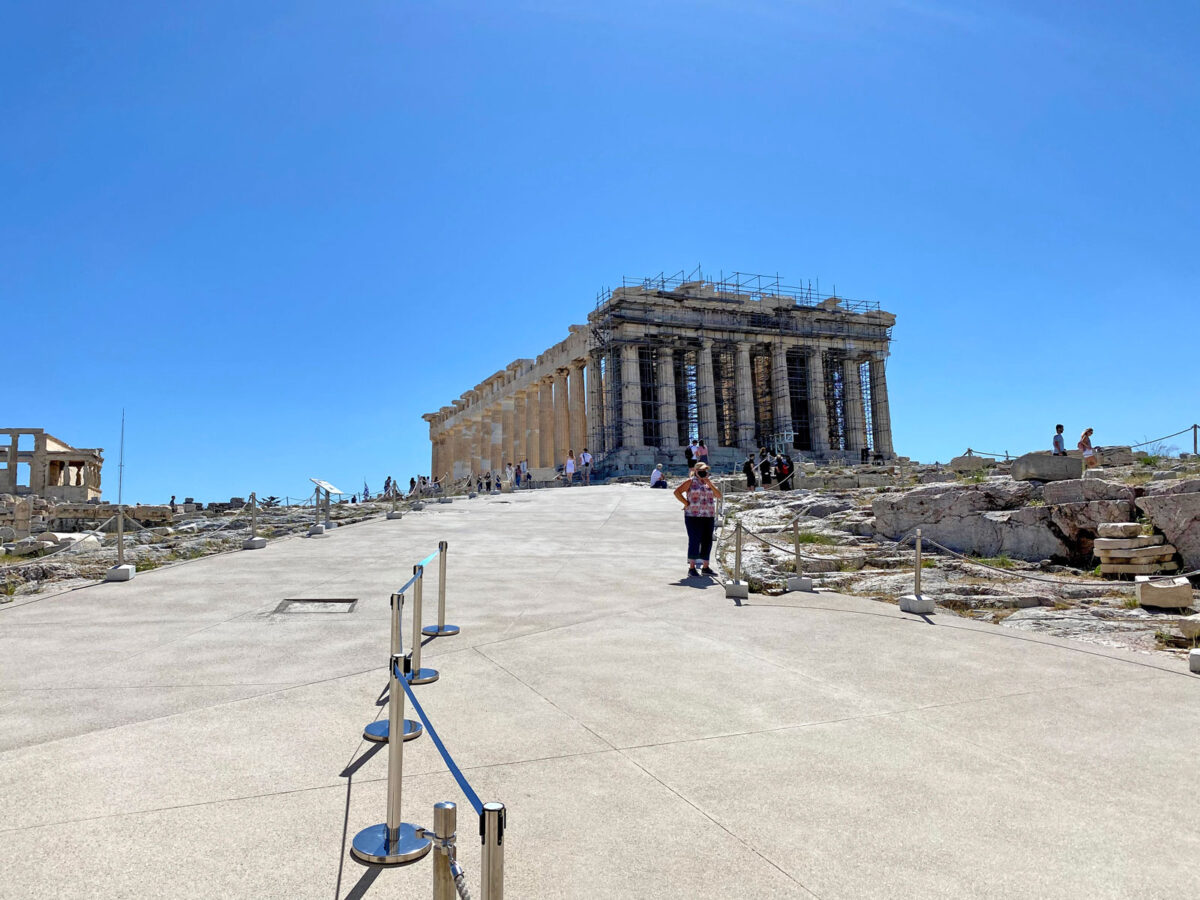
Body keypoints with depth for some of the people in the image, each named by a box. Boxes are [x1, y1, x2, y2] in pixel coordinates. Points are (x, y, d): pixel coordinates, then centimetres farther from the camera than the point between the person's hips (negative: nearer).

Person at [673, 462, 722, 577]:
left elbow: (719, 495, 2)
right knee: (694, 540, -8)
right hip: (694, 516, -5)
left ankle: (705, 567, 14)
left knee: (707, 541, 6)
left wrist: (710, 484, -8)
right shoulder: (691, 482, -1)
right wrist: (686, 503, -9)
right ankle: (691, 568, -3)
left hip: (708, 516, 5)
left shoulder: (710, 483, 13)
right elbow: (677, 492, -5)